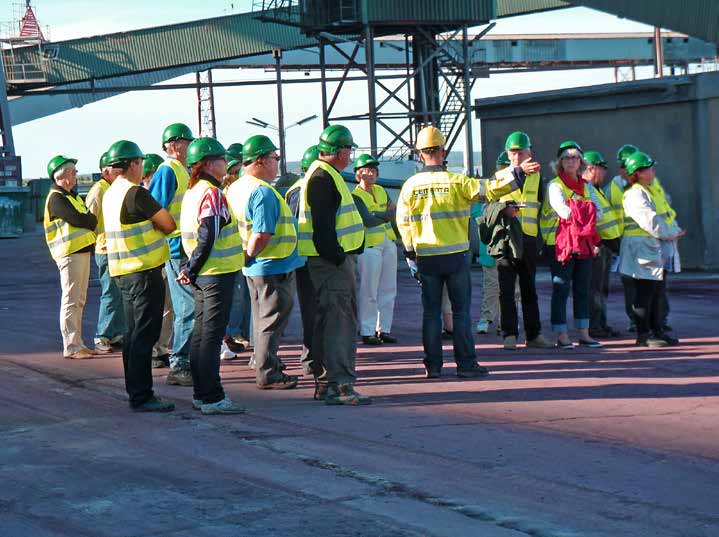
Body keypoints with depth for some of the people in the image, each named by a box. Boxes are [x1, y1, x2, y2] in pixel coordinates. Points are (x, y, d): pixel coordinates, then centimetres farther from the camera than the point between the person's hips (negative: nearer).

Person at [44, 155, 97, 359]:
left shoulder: (73, 196, 21)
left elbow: (87, 218, 18)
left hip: (83, 250, 10)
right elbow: (77, 219, -19)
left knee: (79, 301, 13)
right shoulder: (56, 198, -11)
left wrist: (88, 220, -4)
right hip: (69, 253, -10)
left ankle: (77, 344, 18)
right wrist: (94, 220, -3)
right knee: (71, 301, -8)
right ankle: (71, 347, -8)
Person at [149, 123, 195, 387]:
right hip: (178, 249, -10)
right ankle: (179, 367, -4)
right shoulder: (167, 172, -11)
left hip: (188, 249, 10)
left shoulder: (183, 171, 18)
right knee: (189, 309, -9)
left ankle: (183, 364, 22)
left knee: (187, 309, 14)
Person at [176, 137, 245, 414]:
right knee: (212, 334, -7)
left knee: (201, 332, 13)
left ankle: (200, 394, 19)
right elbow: (208, 236, -22)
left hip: (201, 276, 9)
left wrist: (189, 268, 15)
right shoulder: (212, 193, -16)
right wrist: (192, 269, -15)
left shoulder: (191, 192, 13)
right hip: (217, 273, -9)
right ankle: (212, 398, -5)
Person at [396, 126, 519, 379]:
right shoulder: (457, 181, -8)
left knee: (431, 311, 8)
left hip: (426, 256, 2)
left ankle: (433, 365, 7)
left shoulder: (410, 185, -1)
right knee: (461, 310, 4)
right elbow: (488, 189, -9)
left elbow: (403, 223, 4)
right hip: (456, 255, -2)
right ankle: (466, 363, 4)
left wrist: (410, 254, 13)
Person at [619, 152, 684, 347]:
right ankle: (643, 335, -3)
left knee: (657, 292, 13)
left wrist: (674, 230, 0)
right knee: (644, 293, -6)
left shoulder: (651, 191, 17)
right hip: (643, 249, -10)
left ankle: (657, 330, 19)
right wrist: (671, 234, -14)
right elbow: (650, 221, -22)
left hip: (658, 249, 10)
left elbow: (666, 214, 18)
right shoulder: (634, 195, -15)